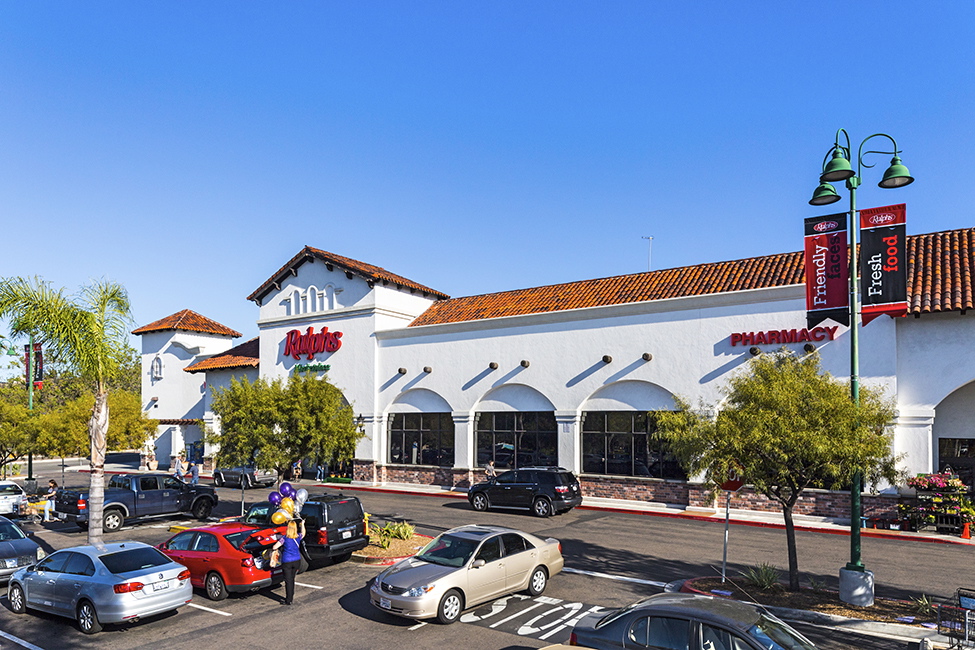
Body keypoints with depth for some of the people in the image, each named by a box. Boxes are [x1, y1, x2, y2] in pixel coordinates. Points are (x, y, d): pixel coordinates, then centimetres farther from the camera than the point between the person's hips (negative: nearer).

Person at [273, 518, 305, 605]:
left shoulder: (285, 538, -14)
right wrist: (302, 524, 35)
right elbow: (303, 533, 23)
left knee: (288, 581, 2)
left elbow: (274, 547, -13)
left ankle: (288, 601, 7)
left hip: (287, 562, -4)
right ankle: (291, 598, 26)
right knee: (292, 579, 18)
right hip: (297, 561, 4)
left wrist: (279, 542, 7)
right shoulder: (298, 537, -1)